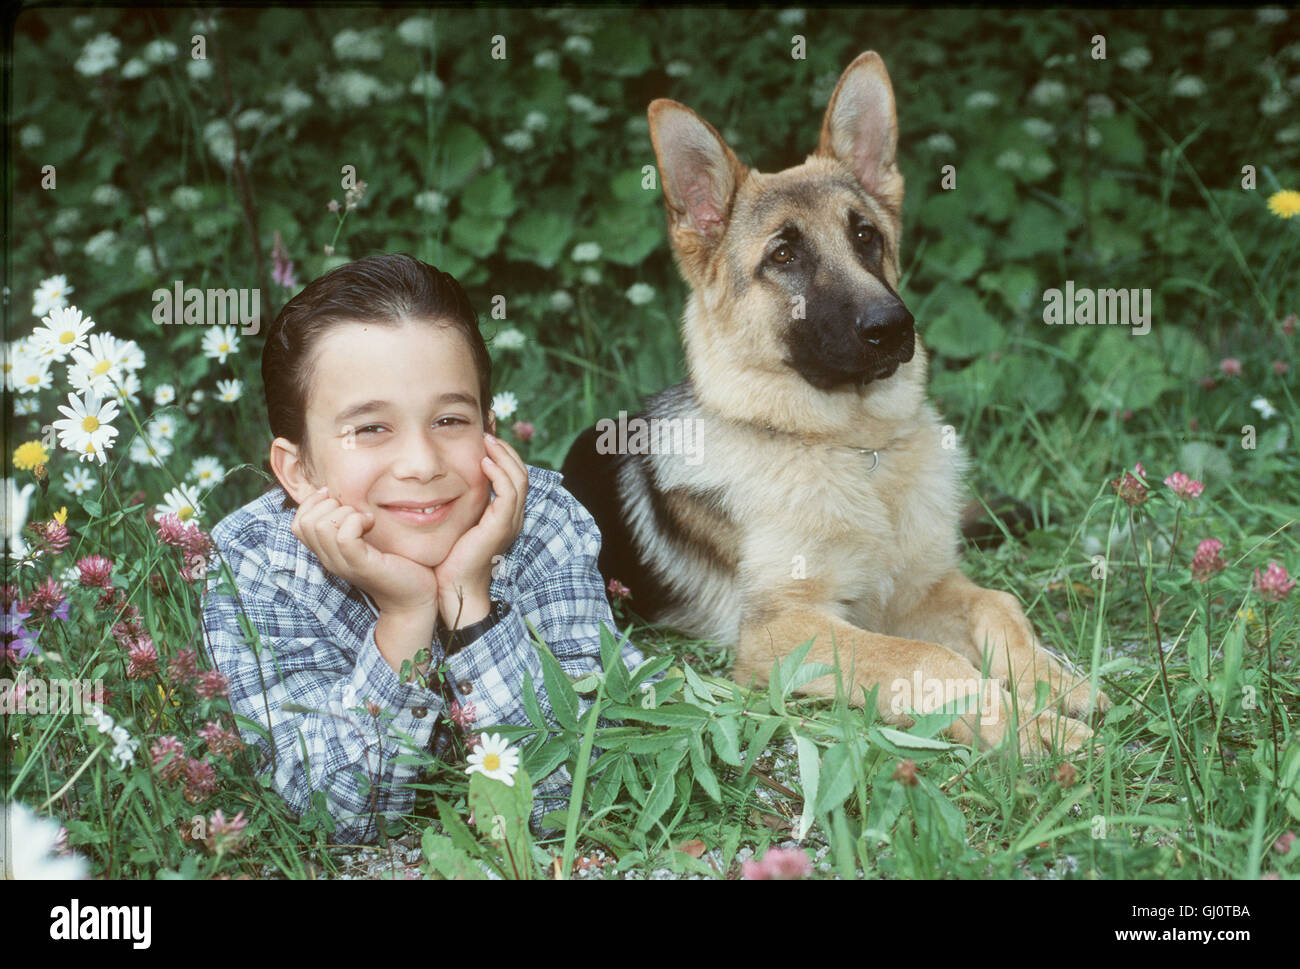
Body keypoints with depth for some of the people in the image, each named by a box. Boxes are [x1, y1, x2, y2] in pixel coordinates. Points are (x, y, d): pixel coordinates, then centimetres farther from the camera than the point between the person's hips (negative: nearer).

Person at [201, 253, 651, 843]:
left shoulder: (548, 529, -19)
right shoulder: (247, 567, -20)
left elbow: (572, 801, -25)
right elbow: (336, 819, -24)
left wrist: (469, 601, -33)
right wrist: (403, 617, -34)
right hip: (353, 868, 0)